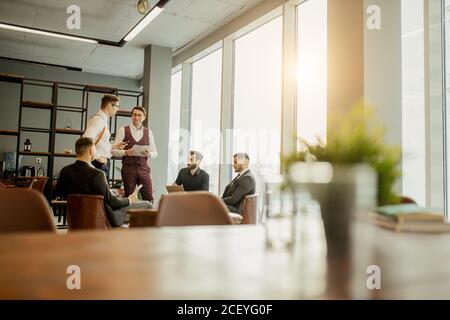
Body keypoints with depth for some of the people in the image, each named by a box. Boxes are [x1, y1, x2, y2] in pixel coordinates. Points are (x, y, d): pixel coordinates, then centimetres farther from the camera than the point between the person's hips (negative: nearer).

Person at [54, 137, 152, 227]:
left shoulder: (65, 171, -9)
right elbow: (111, 200, -22)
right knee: (147, 205, 5)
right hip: (107, 218, -8)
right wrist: (129, 200, -4)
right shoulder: (96, 174, -30)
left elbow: (57, 192, 9)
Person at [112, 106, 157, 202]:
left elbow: (155, 152, 12)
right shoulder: (123, 130, 3)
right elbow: (114, 150, 1)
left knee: (149, 197, -4)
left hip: (144, 169, 2)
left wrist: (149, 154, -10)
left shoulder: (148, 132, 9)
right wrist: (126, 152, -17)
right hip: (128, 168, -1)